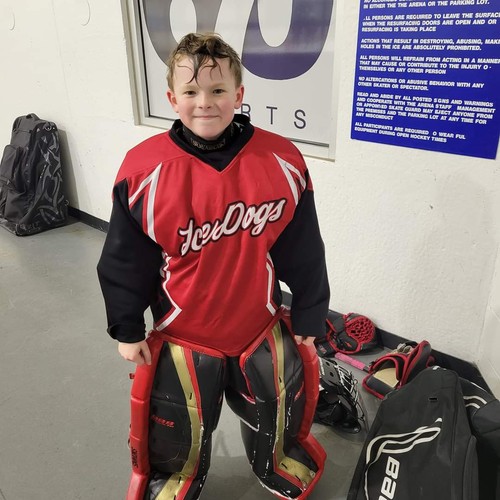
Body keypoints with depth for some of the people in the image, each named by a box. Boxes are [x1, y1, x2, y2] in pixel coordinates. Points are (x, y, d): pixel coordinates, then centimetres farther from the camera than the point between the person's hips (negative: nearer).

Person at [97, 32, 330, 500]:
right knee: (177, 433, 20)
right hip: (181, 337, -1)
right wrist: (127, 329, 0)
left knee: (277, 417, 25)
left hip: (263, 330, 2)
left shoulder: (281, 161, -14)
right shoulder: (145, 169, -17)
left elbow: (304, 251, -5)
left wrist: (308, 317, 2)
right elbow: (124, 260, -6)